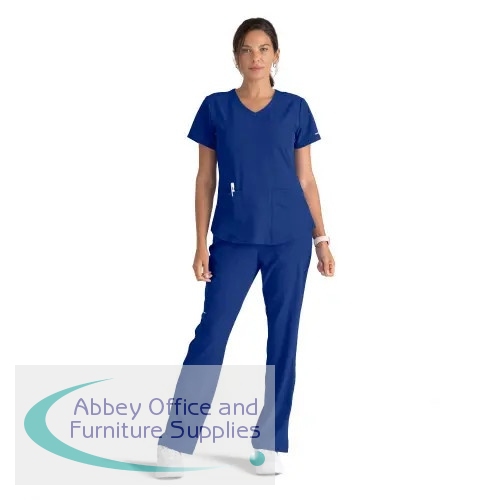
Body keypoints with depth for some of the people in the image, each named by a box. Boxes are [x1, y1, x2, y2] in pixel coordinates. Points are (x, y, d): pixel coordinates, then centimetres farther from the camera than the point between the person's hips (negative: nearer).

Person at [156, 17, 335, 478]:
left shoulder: (296, 109, 3)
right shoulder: (215, 108, 2)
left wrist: (321, 238, 4)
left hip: (289, 238, 1)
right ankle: (175, 441, 4)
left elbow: (306, 178, 7)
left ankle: (272, 444, 15)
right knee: (212, 331, -3)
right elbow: (205, 179, 4)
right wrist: (201, 244, -1)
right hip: (234, 239, -1)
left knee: (283, 335, 5)